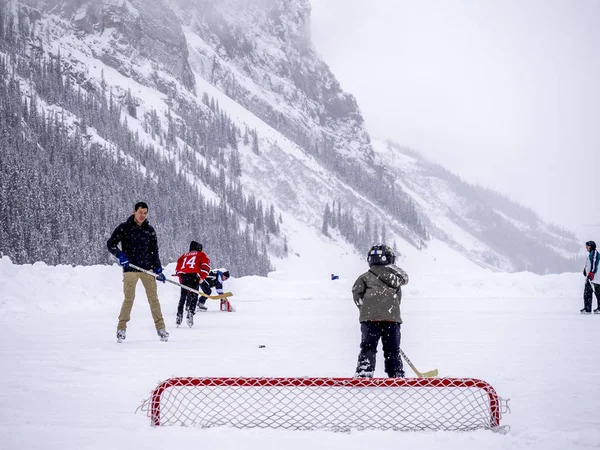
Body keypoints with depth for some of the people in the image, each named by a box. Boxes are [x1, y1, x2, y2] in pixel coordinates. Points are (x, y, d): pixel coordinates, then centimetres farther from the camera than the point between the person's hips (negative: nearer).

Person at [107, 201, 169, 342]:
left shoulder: (150, 230, 9)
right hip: (130, 269, -3)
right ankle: (121, 328, 5)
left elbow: (154, 251, 13)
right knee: (129, 298, -7)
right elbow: (110, 243, -1)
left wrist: (158, 269, 4)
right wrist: (120, 254, -17)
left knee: (153, 297, 1)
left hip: (147, 268, 3)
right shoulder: (124, 228, -1)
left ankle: (160, 328, 7)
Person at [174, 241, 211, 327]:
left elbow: (178, 267, 23)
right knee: (193, 296, -3)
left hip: (183, 275, 3)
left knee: (183, 296, 14)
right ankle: (190, 313, -22)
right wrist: (202, 277, 3)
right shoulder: (201, 254, 19)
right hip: (194, 276, -3)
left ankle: (179, 315, 11)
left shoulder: (184, 255, 29)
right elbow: (206, 265, 2)